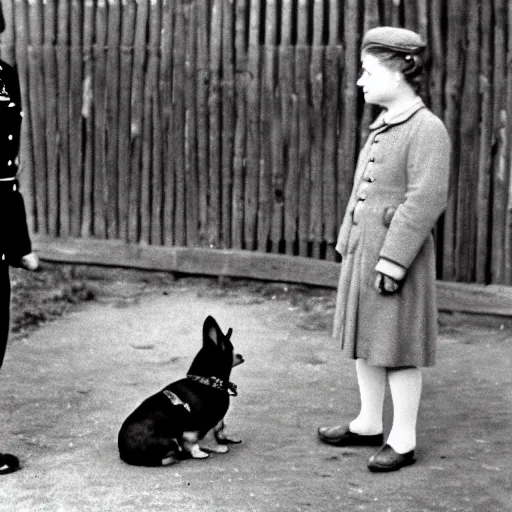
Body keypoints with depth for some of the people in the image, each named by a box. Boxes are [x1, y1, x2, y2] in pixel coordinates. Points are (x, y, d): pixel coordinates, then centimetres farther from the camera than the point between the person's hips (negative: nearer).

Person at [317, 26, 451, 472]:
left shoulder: (427, 129, -16)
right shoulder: (382, 128, 11)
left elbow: (426, 201, -21)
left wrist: (393, 260, -22)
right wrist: (348, 243, 17)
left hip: (399, 252, -9)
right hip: (363, 250, 9)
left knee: (398, 348, 0)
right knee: (365, 340, 16)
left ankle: (403, 440, 11)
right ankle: (370, 424, 29)